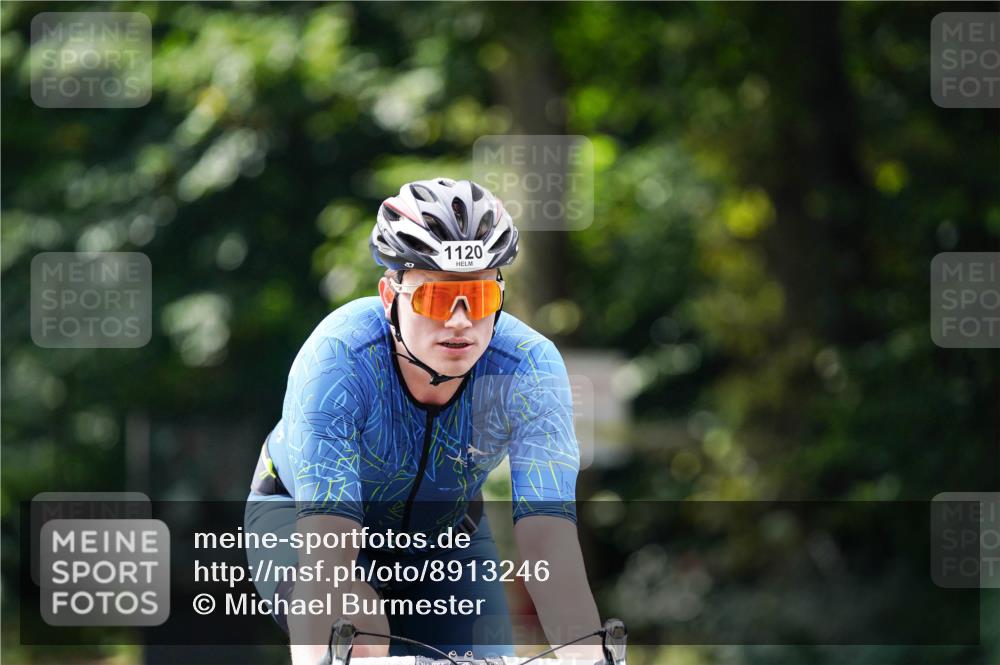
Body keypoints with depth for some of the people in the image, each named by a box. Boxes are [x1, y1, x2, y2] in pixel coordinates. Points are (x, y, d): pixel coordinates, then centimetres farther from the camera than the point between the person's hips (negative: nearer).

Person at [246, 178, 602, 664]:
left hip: (441, 532, 3)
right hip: (302, 511, -3)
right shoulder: (337, 358, -36)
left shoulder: (530, 368, -30)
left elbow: (548, 537, -38)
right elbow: (326, 540, -45)